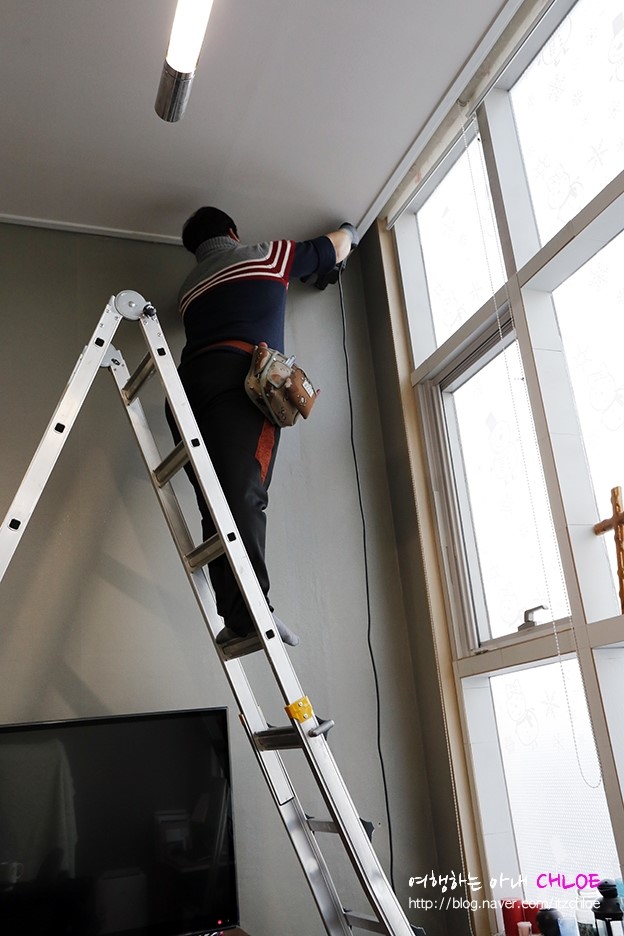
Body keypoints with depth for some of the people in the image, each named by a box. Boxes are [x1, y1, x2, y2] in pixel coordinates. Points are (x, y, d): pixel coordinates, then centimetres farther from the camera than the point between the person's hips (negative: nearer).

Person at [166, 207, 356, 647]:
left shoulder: (190, 287, 35)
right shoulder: (266, 255, 22)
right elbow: (337, 248, 32)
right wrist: (348, 231, 57)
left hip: (190, 380, 5)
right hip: (239, 379, -5)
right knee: (245, 493, -20)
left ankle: (234, 614, -14)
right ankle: (252, 608, -33)